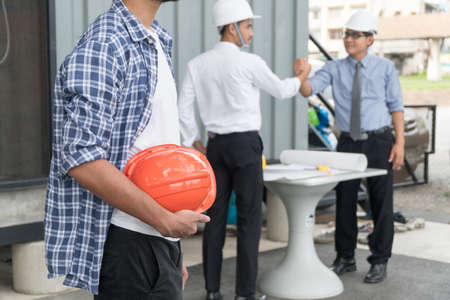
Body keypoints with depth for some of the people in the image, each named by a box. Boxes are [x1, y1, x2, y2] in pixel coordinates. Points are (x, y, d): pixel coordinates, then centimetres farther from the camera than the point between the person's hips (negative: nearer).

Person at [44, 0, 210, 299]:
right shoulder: (102, 45, -14)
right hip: (127, 243, -8)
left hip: (161, 241, 9)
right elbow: (82, 159, -22)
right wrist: (166, 220, -18)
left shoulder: (158, 43, 14)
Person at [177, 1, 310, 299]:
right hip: (245, 143, -5)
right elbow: (281, 90, 5)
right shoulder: (249, 62, -10)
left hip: (216, 144, 5)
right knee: (249, 218, 0)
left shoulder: (198, 64, 4)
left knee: (215, 216, 9)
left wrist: (194, 141, 15)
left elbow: (184, 107, 6)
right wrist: (301, 75, 24)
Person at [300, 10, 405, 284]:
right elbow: (309, 89, -13)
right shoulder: (335, 69, 2)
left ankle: (379, 262, 15)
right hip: (348, 143, 2)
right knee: (344, 202, 9)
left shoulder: (385, 68, 1)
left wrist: (400, 142, -8)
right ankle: (345, 259, 24)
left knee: (382, 204, 2)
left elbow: (396, 106, 0)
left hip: (379, 141, -2)